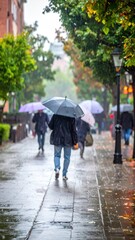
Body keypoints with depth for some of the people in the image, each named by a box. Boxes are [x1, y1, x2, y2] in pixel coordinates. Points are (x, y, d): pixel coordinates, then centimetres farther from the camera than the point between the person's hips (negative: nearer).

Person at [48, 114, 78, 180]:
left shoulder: (55, 116, -5)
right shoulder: (71, 118, -8)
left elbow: (50, 125, -1)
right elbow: (73, 130, -7)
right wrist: (75, 141, -3)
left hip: (57, 139, 1)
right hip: (68, 140, -1)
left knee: (57, 155, 16)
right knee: (67, 157, 10)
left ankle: (57, 168, -11)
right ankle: (64, 175, 11)